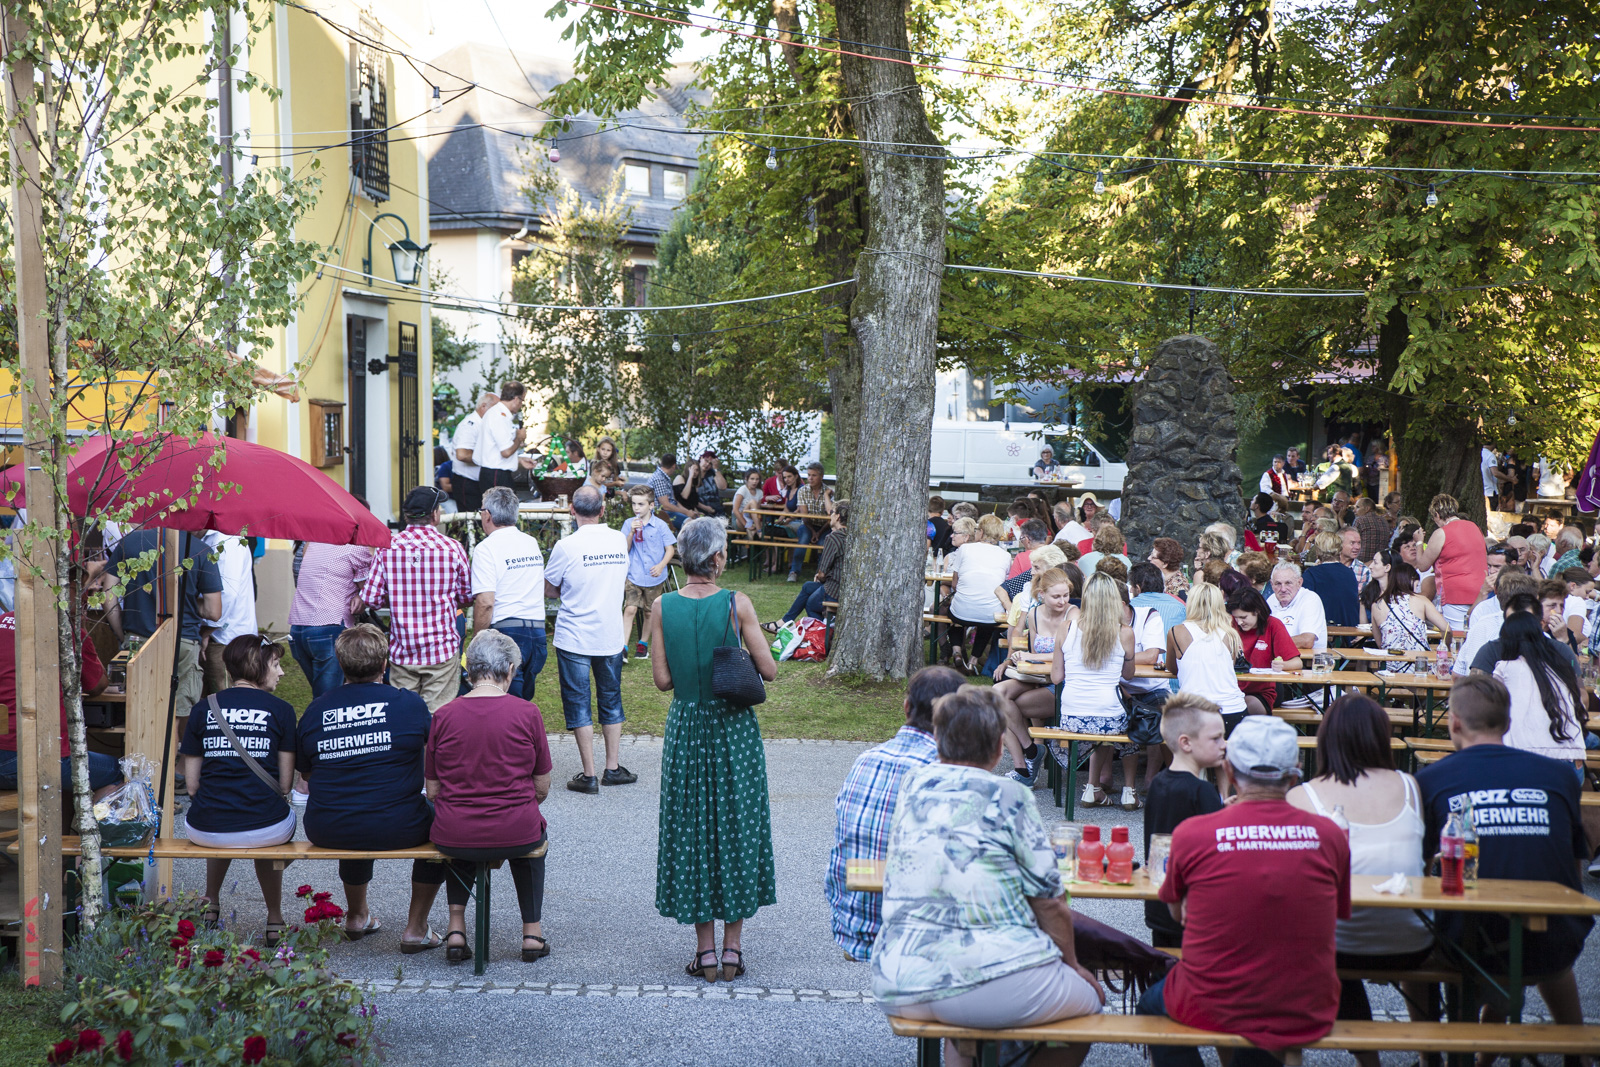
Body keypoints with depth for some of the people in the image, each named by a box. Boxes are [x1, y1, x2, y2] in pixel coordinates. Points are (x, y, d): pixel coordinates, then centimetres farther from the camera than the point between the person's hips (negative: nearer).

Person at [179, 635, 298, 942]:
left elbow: (191, 785, 6)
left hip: (205, 832, 2)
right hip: (266, 830, -2)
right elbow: (284, 784, 1)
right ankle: (275, 921, 41)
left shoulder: (202, 709, 6)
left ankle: (211, 906, 47)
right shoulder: (280, 710, 0)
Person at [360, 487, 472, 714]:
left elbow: (371, 598, -3)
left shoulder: (387, 548, -2)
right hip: (441, 651, -2)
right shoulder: (452, 548, -4)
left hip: (400, 651, 2)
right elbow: (467, 597, 5)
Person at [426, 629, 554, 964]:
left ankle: (456, 928, 26)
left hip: (452, 837, 1)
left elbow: (432, 791, 2)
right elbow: (542, 788, 2)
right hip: (514, 835, -1)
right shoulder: (527, 713, -6)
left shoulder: (443, 716, -4)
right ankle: (533, 931, 33)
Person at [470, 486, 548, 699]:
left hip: (507, 632, -7)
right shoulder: (532, 543, 14)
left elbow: (485, 603, -16)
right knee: (524, 702, 14)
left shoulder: (486, 548, -9)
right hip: (538, 633, 7)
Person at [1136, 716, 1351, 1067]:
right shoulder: (1329, 835, -7)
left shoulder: (1192, 832, -12)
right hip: (1310, 1017, 3)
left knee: (1152, 1002, 30)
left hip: (1215, 1008, -2)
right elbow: (1338, 913, 7)